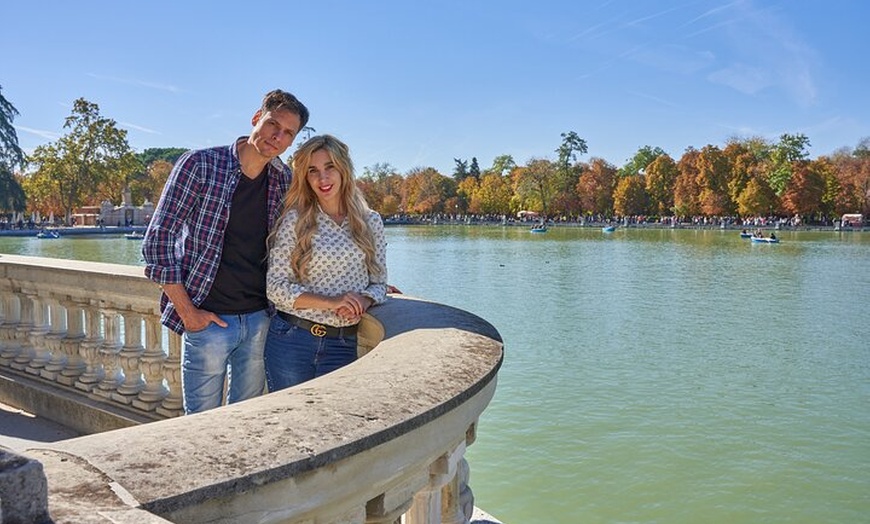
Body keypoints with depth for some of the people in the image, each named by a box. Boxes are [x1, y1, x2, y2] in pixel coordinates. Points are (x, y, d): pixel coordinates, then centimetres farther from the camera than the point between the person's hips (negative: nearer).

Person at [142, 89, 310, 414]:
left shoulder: (284, 181, 5)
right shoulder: (200, 165, -9)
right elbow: (157, 241, -8)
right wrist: (187, 311, -11)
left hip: (260, 320, 4)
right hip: (209, 320, -4)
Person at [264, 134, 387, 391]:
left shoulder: (371, 222, 4)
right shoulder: (294, 221, -4)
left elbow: (378, 283, 10)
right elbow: (276, 286, -6)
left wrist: (363, 301, -13)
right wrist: (330, 302, -18)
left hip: (344, 345, 2)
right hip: (291, 340, -1)